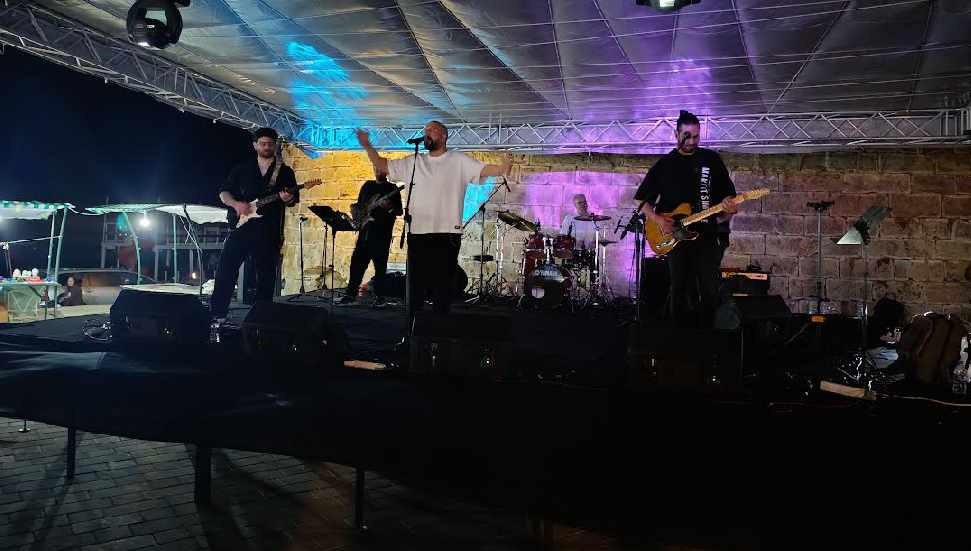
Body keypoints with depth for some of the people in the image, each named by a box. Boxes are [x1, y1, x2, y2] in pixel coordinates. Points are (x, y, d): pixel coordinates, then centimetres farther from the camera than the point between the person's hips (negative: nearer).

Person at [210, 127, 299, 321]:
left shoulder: (285, 172, 10)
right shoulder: (242, 168, 13)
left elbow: (294, 200, 7)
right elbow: (223, 192, 12)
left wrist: (288, 199, -17)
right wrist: (236, 204, -8)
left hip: (269, 232, -1)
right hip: (241, 226, 1)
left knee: (266, 276, 2)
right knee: (226, 269, -4)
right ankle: (217, 314, 2)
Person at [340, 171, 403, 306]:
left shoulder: (392, 188, 3)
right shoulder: (367, 185, 17)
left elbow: (399, 211, -2)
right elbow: (358, 205, 22)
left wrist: (389, 207, -21)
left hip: (382, 232, -5)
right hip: (365, 230, 5)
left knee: (380, 264, -3)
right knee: (357, 261, 4)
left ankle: (380, 296, 5)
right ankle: (351, 294, 10)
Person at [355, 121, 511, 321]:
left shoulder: (458, 161, 4)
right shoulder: (413, 163, 15)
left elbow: (484, 169, -9)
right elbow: (382, 165, 18)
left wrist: (502, 168, -29)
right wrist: (367, 145, 7)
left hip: (447, 234, -3)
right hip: (417, 233, 4)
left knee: (443, 285, 2)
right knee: (415, 284, 8)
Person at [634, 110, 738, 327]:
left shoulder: (711, 159, 9)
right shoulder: (665, 164, 7)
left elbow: (728, 194, 10)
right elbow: (642, 200, 8)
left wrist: (729, 206, -13)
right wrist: (658, 219, -8)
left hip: (708, 234, 0)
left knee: (710, 291, -2)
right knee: (680, 292, 3)